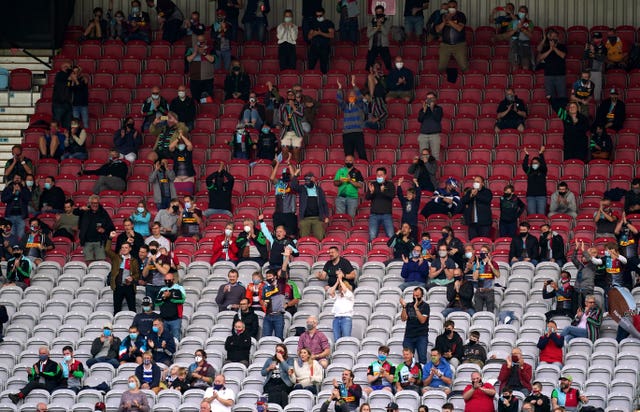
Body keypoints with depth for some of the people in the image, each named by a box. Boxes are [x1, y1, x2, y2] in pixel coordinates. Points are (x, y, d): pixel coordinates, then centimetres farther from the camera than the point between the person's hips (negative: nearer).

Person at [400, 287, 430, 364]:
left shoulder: (425, 306, 0)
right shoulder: (409, 305, 10)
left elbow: (422, 320, -11)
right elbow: (403, 318, 2)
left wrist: (416, 308, -16)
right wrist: (404, 307, -11)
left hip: (421, 336, -3)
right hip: (409, 335, 3)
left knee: (422, 358, -9)